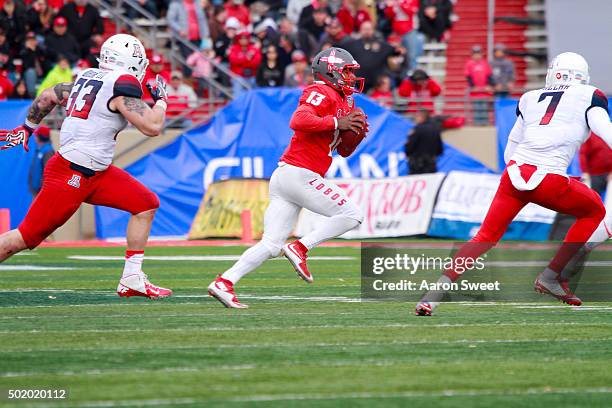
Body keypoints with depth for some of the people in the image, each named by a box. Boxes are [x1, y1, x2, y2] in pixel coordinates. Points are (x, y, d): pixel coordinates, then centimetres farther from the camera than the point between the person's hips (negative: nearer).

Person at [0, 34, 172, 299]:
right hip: (71, 177, -10)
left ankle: (132, 280, 9)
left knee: (146, 205, 7)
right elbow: (152, 127, -19)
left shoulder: (88, 79, 11)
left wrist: (26, 129, 36)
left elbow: (48, 97, 22)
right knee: (25, 238, -5)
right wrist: (161, 98, 0)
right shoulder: (121, 86, -15)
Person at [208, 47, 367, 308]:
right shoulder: (321, 93, -7)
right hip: (299, 174, -10)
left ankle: (224, 283, -5)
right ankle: (300, 248, -9)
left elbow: (344, 150, 28)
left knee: (271, 245, 3)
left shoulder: (342, 101, 23)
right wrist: (336, 123, -20)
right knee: (351, 215, -7)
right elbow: (298, 121, -25)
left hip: (284, 178, 10)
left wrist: (355, 132, 8)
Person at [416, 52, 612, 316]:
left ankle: (437, 290, 1)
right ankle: (551, 276, 17)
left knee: (486, 237, 15)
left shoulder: (530, 99, 22)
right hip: (550, 182, -4)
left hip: (515, 174, 4)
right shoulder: (589, 97, 11)